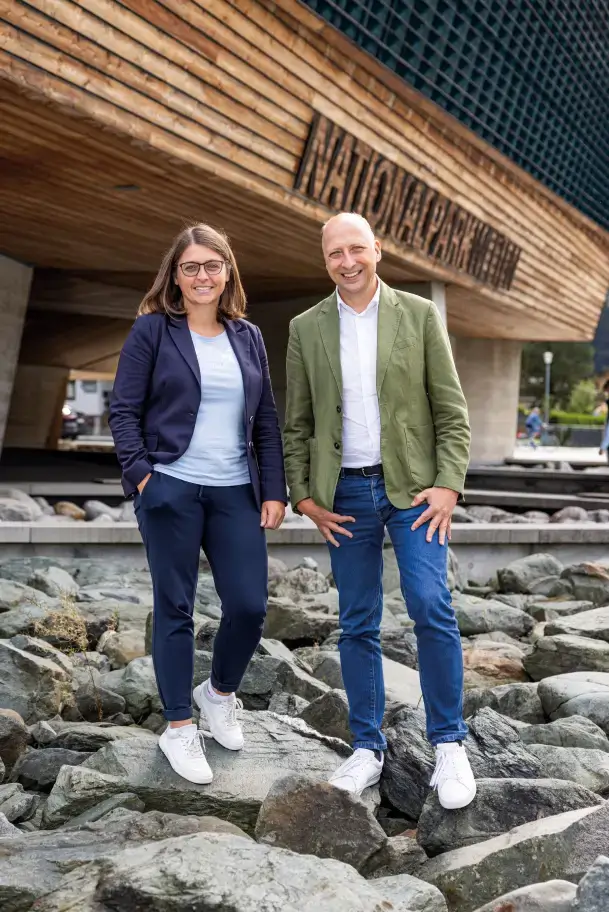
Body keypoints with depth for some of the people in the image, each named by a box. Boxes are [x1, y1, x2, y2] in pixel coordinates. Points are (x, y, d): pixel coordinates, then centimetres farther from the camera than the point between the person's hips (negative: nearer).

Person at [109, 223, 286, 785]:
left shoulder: (247, 337, 11)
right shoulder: (152, 330, 0)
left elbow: (267, 421, 12)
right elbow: (124, 410, -1)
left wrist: (274, 491, 6)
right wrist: (140, 474, -12)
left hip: (236, 492, 4)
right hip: (170, 490, -3)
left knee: (249, 606, 0)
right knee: (175, 608, 4)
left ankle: (221, 693, 29)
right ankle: (179, 728, 18)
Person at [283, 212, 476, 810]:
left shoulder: (419, 315, 1)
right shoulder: (306, 329, 6)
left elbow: (451, 411, 0)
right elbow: (297, 423, 9)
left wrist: (448, 485, -10)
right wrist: (303, 497, 0)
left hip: (412, 486, -2)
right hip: (345, 494, 2)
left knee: (430, 606, -15)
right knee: (357, 624, 6)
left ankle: (448, 744, 0)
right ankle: (367, 748, 17)